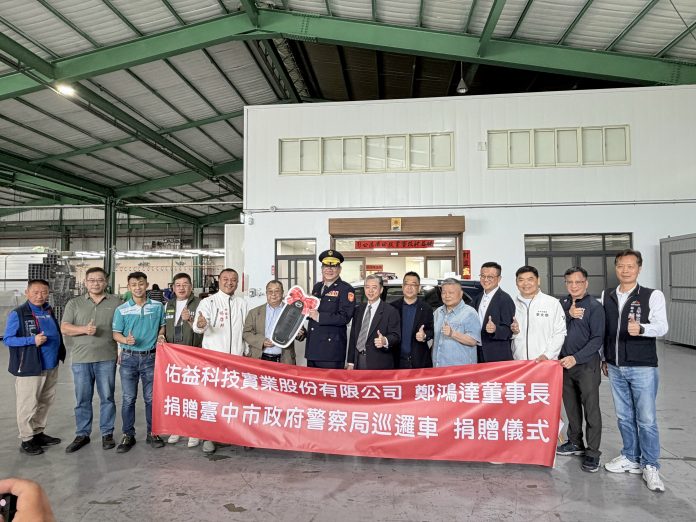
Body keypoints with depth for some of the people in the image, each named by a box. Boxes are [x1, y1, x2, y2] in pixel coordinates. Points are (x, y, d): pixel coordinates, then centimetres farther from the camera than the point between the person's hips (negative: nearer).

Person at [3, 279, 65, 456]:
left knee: (45, 403, 15)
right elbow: (7, 339, -11)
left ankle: (38, 433, 30)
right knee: (28, 405, 2)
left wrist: (61, 353, 9)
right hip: (29, 368, -7)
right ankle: (26, 440, 15)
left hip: (51, 367, 7)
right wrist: (32, 340, -23)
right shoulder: (18, 314, -9)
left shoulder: (49, 311, 10)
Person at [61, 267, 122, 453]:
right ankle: (82, 434, 22)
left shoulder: (116, 302, 5)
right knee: (82, 399, 9)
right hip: (81, 359, 1)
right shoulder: (74, 303, 7)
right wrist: (84, 329, -18)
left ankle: (107, 433, 18)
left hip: (107, 358, -1)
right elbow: (64, 327, 0)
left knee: (107, 397, 6)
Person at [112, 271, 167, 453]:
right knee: (128, 399, 5)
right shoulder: (121, 310, 0)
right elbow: (116, 334, 2)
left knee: (151, 398, 7)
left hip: (151, 357, 0)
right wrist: (126, 340, -19)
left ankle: (152, 433, 20)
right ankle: (128, 435, 17)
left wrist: (161, 336, -6)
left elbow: (163, 326, 14)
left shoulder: (158, 306, 3)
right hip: (129, 358, 0)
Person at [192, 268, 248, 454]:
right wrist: (200, 325, -38)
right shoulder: (208, 302, -1)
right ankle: (208, 437, 10)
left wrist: (247, 351, 11)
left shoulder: (242, 304, 12)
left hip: (237, 358, 3)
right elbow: (198, 327, -15)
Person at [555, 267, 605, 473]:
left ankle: (592, 452, 7)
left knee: (591, 408, -2)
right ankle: (575, 443, 29)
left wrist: (576, 358, -20)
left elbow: (597, 339, -11)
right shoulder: (562, 304, 8)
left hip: (586, 364, -5)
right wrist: (569, 315, -15)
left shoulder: (594, 306, -6)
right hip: (564, 363, 5)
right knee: (571, 406, 15)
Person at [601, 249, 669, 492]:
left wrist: (641, 328, -37)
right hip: (615, 368, 4)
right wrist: (605, 358, 14)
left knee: (646, 419, 1)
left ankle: (650, 466, 15)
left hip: (643, 367, -4)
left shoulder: (653, 296, -6)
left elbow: (662, 326, -17)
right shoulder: (606, 296, 7)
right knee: (624, 417, 13)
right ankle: (631, 458, 28)